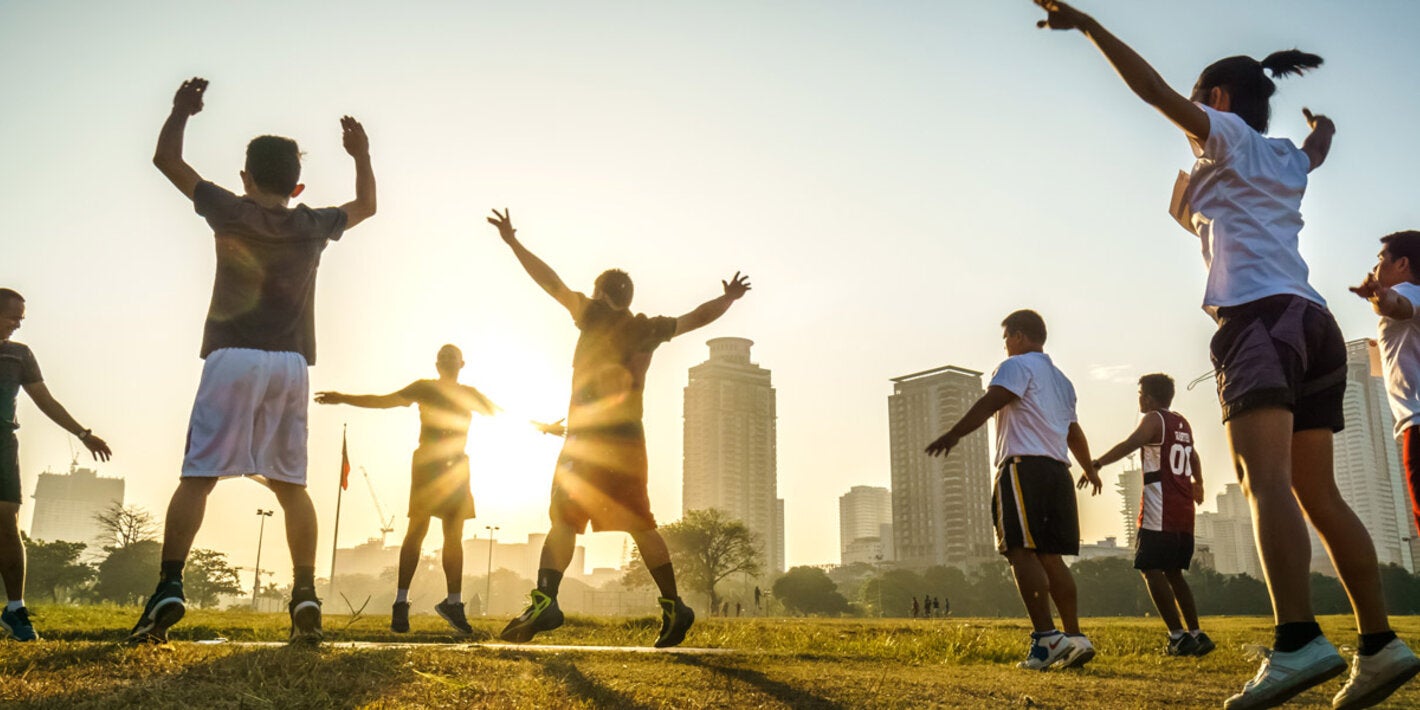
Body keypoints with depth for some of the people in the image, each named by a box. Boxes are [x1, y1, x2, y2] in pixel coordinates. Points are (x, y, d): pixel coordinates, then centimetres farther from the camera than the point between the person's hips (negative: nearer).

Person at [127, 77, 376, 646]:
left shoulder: (231, 213, 4)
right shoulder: (314, 226, 9)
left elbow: (166, 158, 16)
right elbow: (366, 206, 30)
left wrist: (182, 109, 29)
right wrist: (361, 154, 37)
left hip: (234, 359, -2)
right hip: (291, 365, 3)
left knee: (197, 476, -3)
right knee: (291, 483, 5)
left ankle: (169, 588, -15)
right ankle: (306, 594, -4)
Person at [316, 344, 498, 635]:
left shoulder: (468, 393, 17)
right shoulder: (425, 387, 8)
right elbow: (383, 401, 3)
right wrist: (343, 398, -6)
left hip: (456, 466, 4)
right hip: (427, 462, -4)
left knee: (454, 535, 2)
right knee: (417, 529, -12)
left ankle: (453, 602, 5)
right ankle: (401, 602, -12)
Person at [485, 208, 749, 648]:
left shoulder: (594, 315, 3)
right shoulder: (648, 328, 12)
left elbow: (550, 282, 6)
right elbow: (697, 318, 23)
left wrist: (513, 242, 15)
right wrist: (729, 297, 41)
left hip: (587, 439, -4)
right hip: (628, 437, 4)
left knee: (564, 520, -4)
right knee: (640, 525, 9)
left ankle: (545, 599, -20)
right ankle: (673, 606, 8)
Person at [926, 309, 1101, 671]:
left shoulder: (1017, 366, 0)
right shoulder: (1062, 379, 27)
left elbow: (989, 403, -17)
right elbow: (1074, 433, 37)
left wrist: (952, 435, -24)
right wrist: (1090, 470, 51)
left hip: (1023, 467, -9)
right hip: (1057, 469, 9)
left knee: (1022, 551, -11)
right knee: (1050, 556, 9)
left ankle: (1046, 637, -18)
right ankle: (1074, 636, 6)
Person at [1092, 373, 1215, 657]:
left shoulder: (1154, 419, -5)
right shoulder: (1183, 424, 19)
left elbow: (1130, 444, -25)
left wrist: (1098, 463, -32)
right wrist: (1198, 483, 55)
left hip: (1160, 511, -9)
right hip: (1184, 509, 9)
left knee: (1151, 570, -8)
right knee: (1173, 572, 16)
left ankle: (1178, 636, -13)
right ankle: (1196, 634, 15)